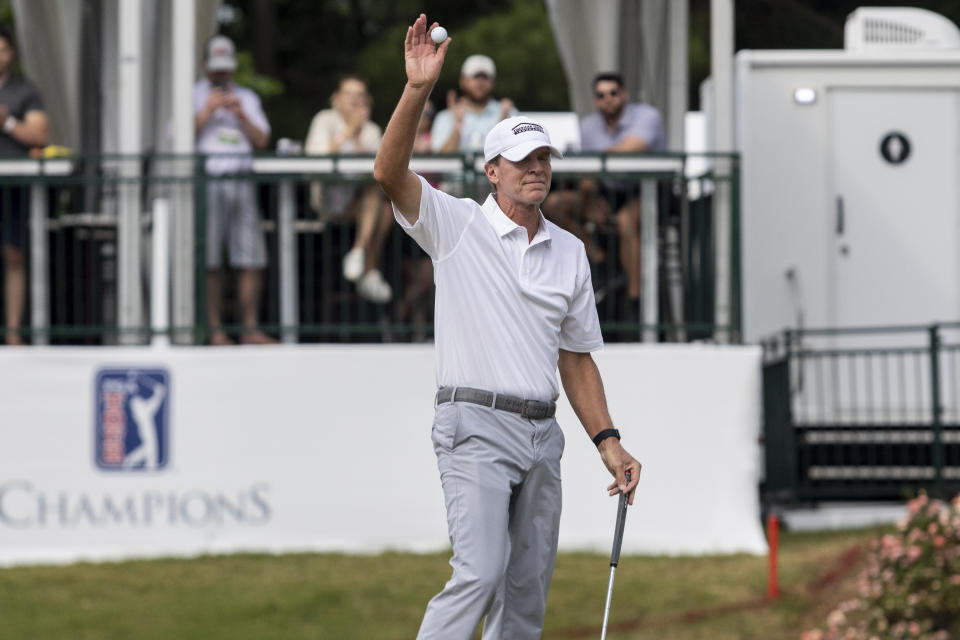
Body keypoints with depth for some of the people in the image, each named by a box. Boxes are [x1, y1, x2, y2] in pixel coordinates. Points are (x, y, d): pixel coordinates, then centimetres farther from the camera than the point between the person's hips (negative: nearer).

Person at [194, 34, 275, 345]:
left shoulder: (247, 98, 22)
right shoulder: (193, 96, 11)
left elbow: (261, 140, 11)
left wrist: (241, 115, -3)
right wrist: (207, 111, -8)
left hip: (241, 183, 4)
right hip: (206, 181, -3)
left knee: (253, 261, -3)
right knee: (209, 263, -8)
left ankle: (250, 329, 0)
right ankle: (215, 329, -5)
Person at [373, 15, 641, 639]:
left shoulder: (569, 251, 14)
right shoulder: (457, 225, -1)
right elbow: (390, 172, -18)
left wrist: (609, 443, 10)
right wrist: (419, 89, -30)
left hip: (541, 434, 6)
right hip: (476, 426, -6)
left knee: (528, 587, 6)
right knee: (481, 573, -19)